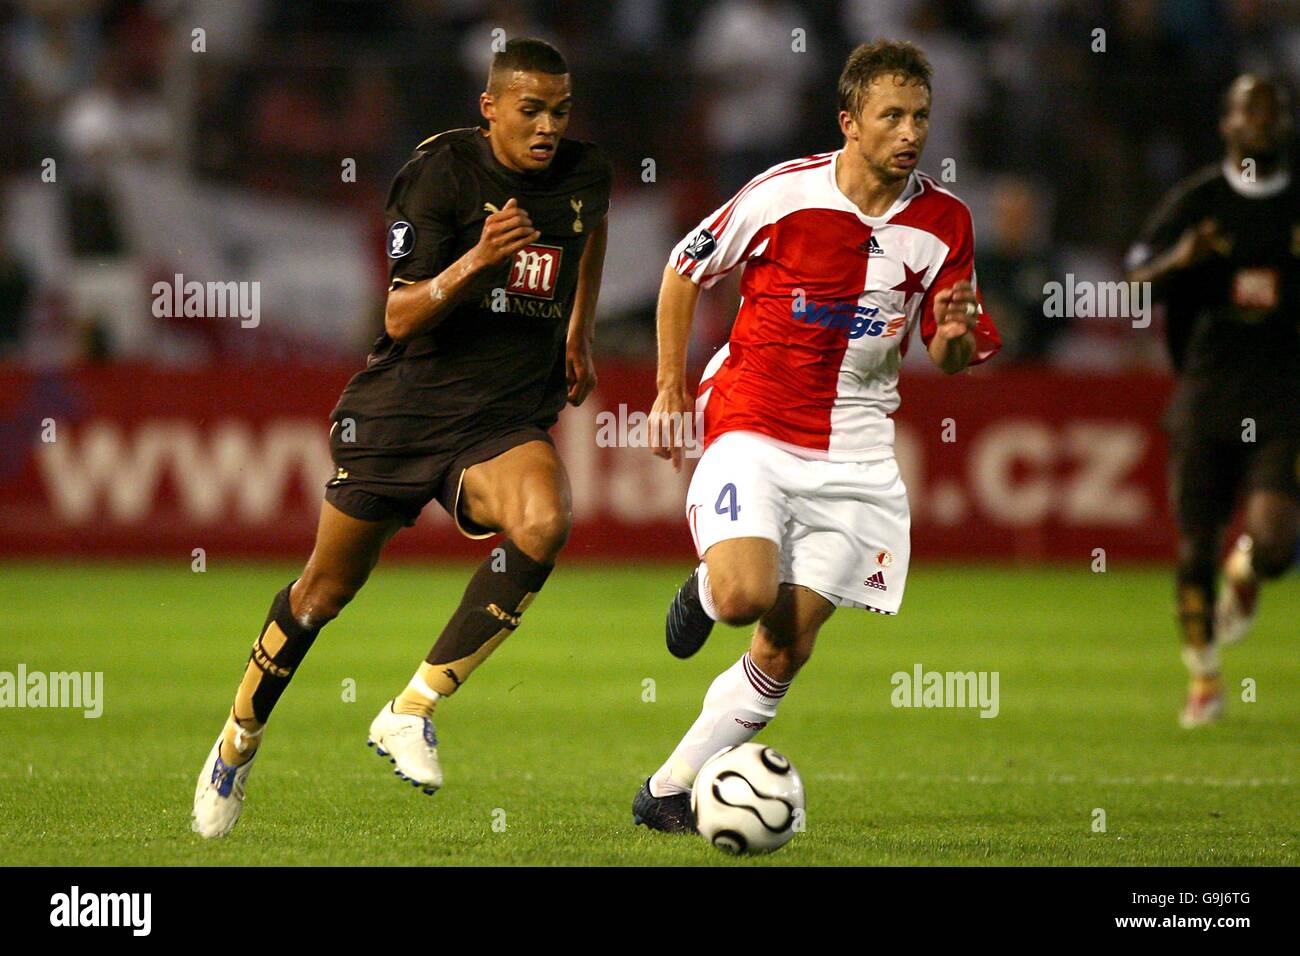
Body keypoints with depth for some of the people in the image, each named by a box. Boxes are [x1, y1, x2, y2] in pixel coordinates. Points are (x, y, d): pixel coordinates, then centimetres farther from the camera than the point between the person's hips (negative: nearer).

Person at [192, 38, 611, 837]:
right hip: (400, 409, -2)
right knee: (327, 589, 8)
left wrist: (580, 332, 26)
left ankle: (414, 710, -21)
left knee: (544, 524, -31)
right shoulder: (442, 173, -13)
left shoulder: (586, 175, 0)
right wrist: (475, 262, -32)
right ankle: (239, 743, 33)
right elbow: (402, 318, -16)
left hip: (507, 419, 2)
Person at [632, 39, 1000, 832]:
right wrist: (672, 387, 4)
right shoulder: (784, 193, -10)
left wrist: (955, 338, -17)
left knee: (784, 651, -1)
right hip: (752, 426, -3)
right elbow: (685, 270, 5)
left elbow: (952, 360, 7)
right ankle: (705, 590, 12)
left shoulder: (944, 222, -1)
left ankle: (671, 789, 12)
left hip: (853, 453, 3)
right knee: (746, 596, -26)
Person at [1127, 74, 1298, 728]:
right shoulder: (1194, 203, 3)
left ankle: (1243, 575, 20)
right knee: (1195, 545, 3)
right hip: (1204, 396, 0)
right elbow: (1134, 286, 1)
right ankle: (1203, 679, 23)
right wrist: (1177, 260, -19)